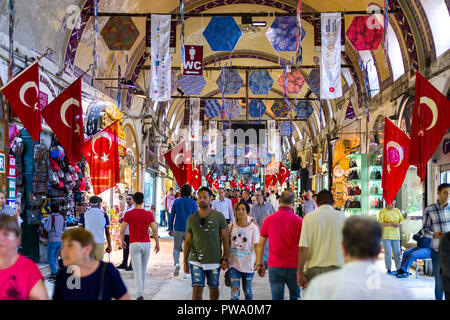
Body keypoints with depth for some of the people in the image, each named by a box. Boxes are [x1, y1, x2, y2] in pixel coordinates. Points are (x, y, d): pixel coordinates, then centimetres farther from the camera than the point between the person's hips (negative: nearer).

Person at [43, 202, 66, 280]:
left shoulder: (51, 217, -13)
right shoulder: (62, 217, 6)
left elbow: (47, 228, -15)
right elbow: (64, 229, 12)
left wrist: (45, 222, 2)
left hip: (53, 240, -6)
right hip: (60, 240, 6)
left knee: (50, 258, 0)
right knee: (55, 257, 18)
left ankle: (55, 273, -10)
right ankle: (53, 273, 19)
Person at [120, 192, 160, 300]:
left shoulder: (128, 214, -4)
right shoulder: (149, 214, 0)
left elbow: (122, 229, -2)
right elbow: (154, 229, -2)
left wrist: (122, 241, 14)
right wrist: (157, 243, 8)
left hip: (134, 244, -2)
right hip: (146, 243, 2)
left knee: (137, 270, -5)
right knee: (143, 268, 18)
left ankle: (140, 294, -17)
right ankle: (141, 290, 31)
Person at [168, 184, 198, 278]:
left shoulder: (176, 202, 2)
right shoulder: (193, 203, -2)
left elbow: (172, 216, 4)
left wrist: (170, 228, 12)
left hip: (178, 229, 1)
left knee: (176, 248, 13)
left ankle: (176, 263, -15)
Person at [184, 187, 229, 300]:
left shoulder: (219, 216, -1)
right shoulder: (191, 219, 4)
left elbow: (225, 239, 1)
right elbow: (188, 241, 9)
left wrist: (226, 258, -4)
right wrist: (185, 262, 7)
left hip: (214, 261, 0)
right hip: (196, 261, 0)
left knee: (214, 288, 13)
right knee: (197, 289, -7)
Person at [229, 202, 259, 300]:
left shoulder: (253, 228, -6)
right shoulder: (231, 227, 1)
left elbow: (256, 245, -14)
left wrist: (258, 259, -29)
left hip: (248, 265, -1)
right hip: (234, 264, 1)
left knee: (247, 292, 13)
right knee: (234, 291, -8)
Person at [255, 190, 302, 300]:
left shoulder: (268, 220, 0)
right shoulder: (298, 221, -5)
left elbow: (261, 244, 5)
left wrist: (259, 264, 14)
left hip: (274, 266, 1)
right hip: (294, 266, -1)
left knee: (276, 297, 5)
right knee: (295, 296, 11)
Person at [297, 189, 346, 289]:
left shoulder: (309, 217, -2)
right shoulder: (341, 216, 1)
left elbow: (303, 248, -8)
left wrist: (300, 272, -5)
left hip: (313, 269, 0)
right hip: (336, 268, 0)